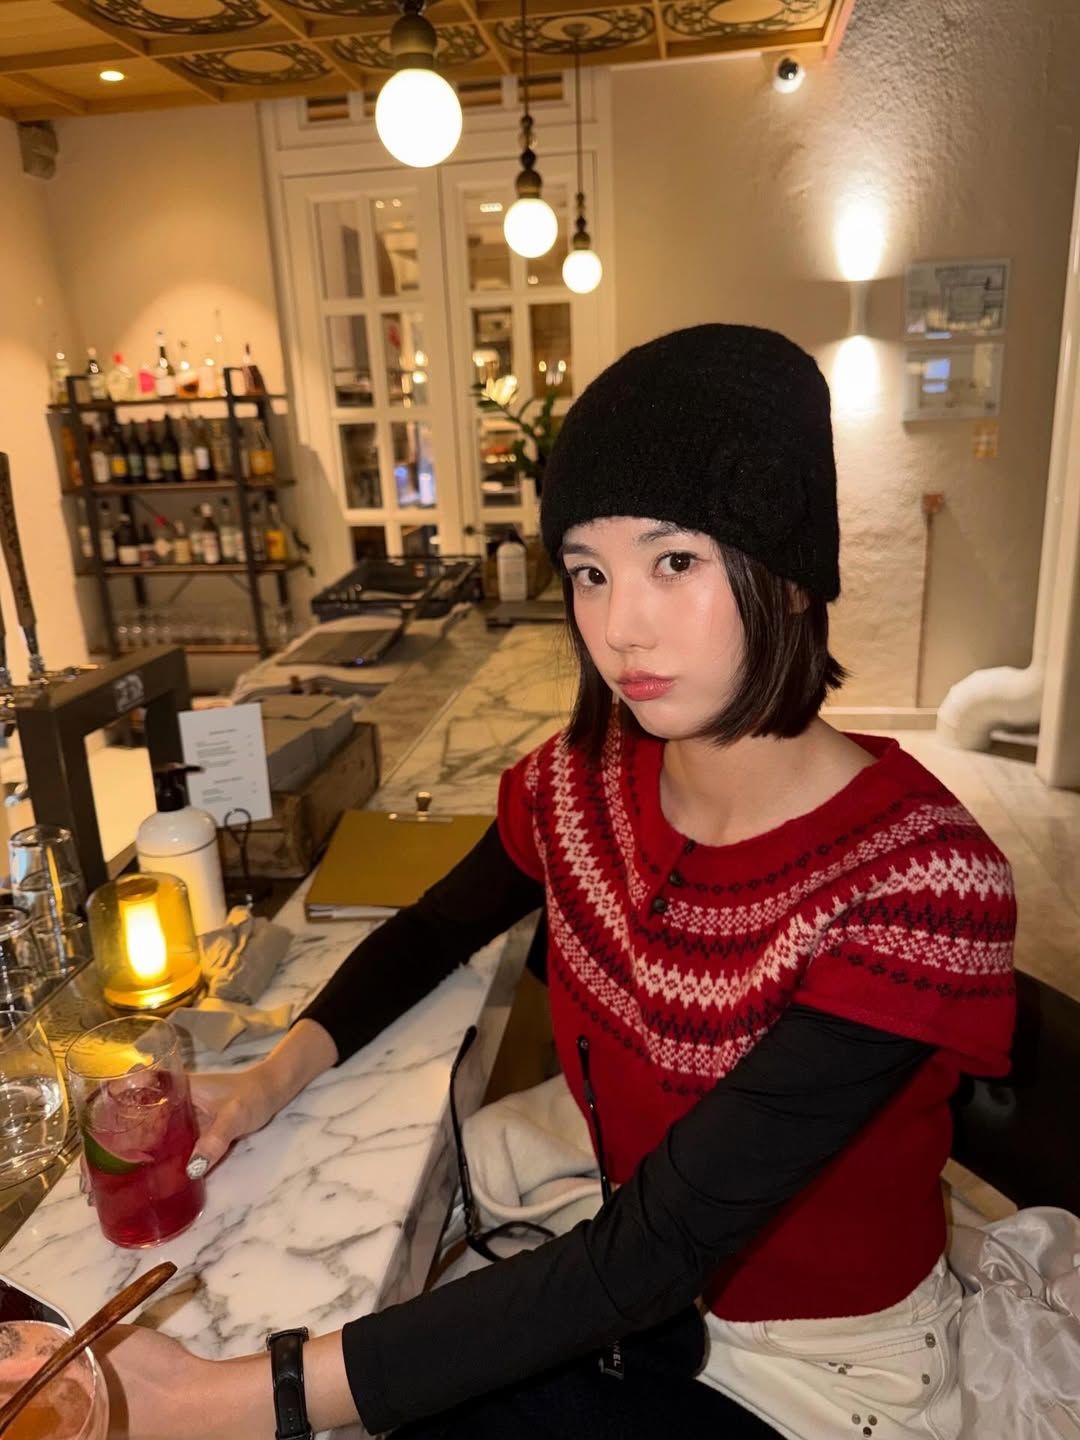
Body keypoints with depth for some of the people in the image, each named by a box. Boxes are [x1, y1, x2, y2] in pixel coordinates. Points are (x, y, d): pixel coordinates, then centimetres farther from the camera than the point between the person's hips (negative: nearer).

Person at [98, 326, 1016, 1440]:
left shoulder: (917, 881, -29)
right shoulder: (585, 779, -13)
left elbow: (654, 1247, -32)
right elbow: (436, 928, 6)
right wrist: (279, 1074, -11)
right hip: (631, 1289, 4)